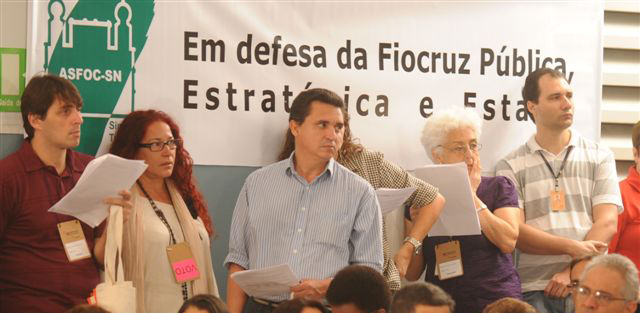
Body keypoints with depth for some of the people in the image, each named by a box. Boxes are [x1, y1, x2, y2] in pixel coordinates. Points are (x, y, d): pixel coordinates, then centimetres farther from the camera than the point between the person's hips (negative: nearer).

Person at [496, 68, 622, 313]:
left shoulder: (599, 157, 10)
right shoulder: (510, 166, 7)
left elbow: (607, 224, 1)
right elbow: (515, 233, -3)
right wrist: (571, 247, -14)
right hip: (534, 290, -1)